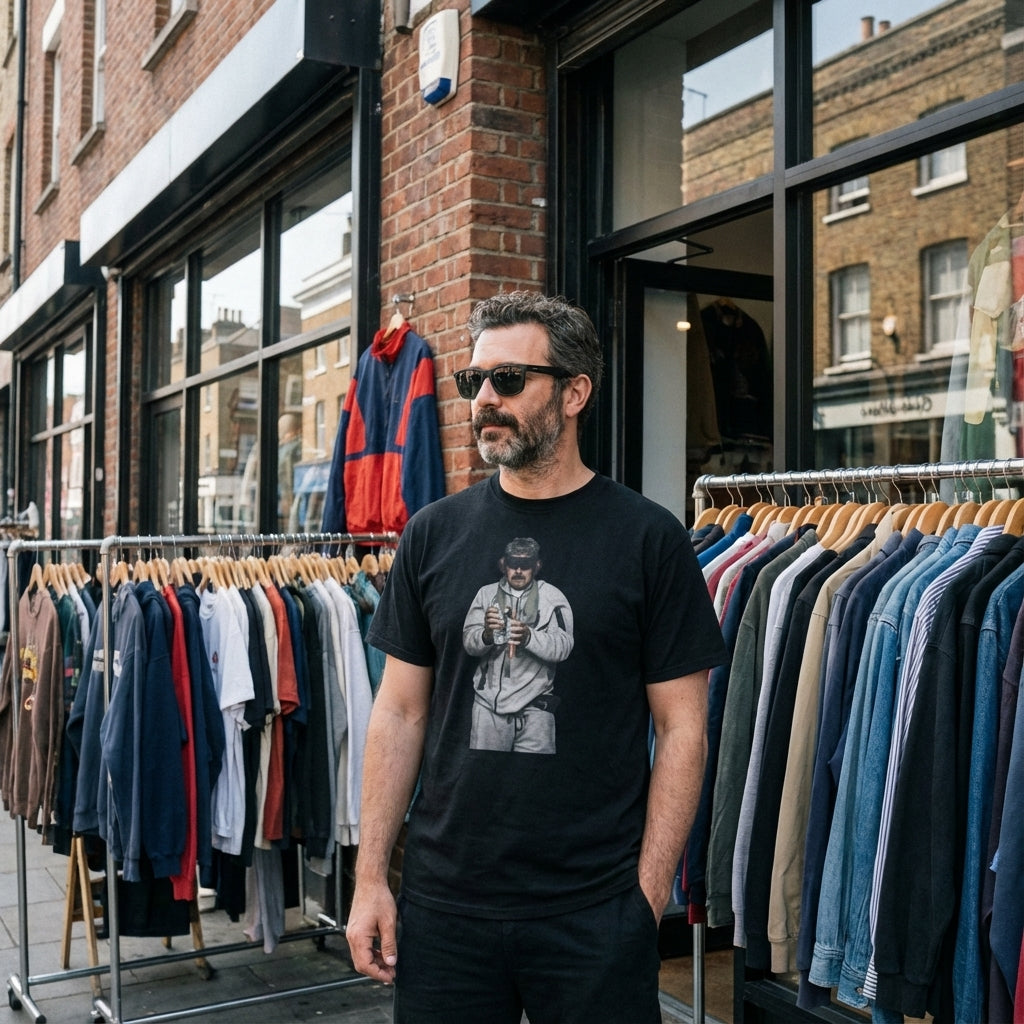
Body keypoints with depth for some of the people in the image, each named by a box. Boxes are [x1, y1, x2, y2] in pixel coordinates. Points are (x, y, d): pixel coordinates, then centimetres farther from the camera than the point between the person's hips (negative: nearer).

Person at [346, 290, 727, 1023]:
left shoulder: (648, 538, -6)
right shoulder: (434, 535, 3)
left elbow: (681, 729, -4)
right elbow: (401, 712, 5)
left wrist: (649, 893, -8)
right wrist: (371, 876, 3)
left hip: (595, 912, -2)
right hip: (442, 904, 3)